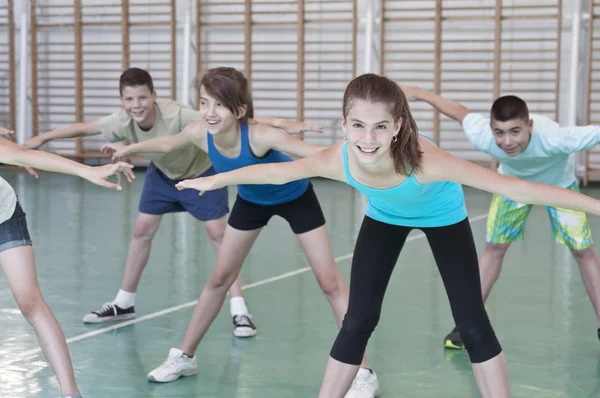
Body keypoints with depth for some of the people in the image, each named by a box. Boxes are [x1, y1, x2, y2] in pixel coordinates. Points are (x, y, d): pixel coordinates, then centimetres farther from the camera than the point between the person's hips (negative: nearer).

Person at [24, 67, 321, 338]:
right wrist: (43, 138, 1)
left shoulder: (177, 116, -41)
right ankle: (124, 303, 21)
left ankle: (238, 310, -6)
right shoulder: (123, 122, -26)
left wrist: (279, 123, -60)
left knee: (218, 233, -11)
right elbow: (84, 128, -8)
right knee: (142, 230, 7)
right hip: (162, 173, 5)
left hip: (202, 172, -5)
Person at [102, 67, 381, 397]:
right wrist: (128, 149, 14)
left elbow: (319, 154, -50)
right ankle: (184, 356, 27)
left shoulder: (259, 136, -41)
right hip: (252, 200, 5)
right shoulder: (200, 133, -27)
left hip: (296, 197, -4)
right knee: (220, 277, 12)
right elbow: (167, 143, -3)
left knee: (329, 281, -8)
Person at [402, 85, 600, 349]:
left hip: (559, 183, -2)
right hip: (513, 181, 2)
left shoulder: (556, 139, -47)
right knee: (494, 247, 6)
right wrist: (416, 93, -6)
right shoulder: (481, 136, -37)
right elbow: (459, 111, -17)